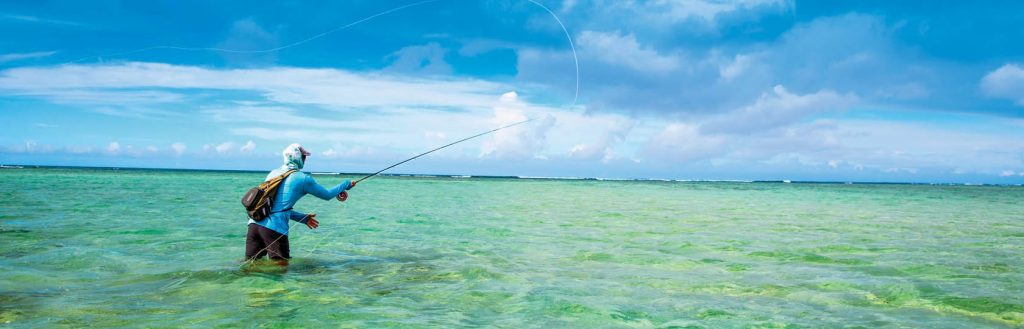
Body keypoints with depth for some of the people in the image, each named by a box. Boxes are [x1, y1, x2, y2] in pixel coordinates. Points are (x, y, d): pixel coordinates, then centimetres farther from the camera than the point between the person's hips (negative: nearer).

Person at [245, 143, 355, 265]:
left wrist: (303, 218, 30)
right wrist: (346, 184, 26)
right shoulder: (303, 178, -2)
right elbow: (327, 195, 10)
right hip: (275, 228, -6)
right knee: (281, 265, -1)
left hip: (254, 223, 6)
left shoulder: (272, 173, 19)